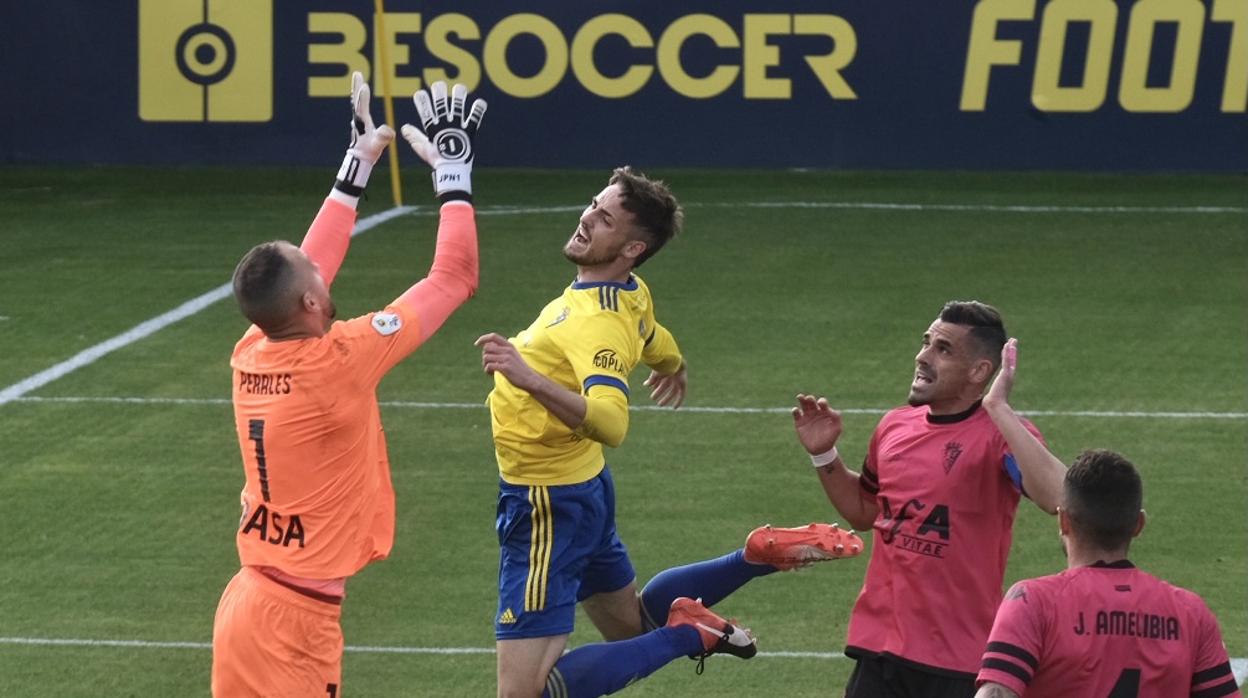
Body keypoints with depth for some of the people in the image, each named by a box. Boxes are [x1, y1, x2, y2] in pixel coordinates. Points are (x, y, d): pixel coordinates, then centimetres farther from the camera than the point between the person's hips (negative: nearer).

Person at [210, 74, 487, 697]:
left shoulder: (251, 354, 1)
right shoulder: (339, 361, -17)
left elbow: (303, 270, 22)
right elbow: (453, 278, -8)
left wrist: (358, 166, 27)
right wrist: (453, 173, 3)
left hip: (251, 600, 8)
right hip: (292, 620, -8)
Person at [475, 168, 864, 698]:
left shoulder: (599, 325, -28)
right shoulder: (631, 296, -1)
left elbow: (611, 423, -45)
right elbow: (657, 348, 23)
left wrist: (531, 380, -54)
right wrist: (675, 367, 46)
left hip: (548, 509, -9)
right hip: (582, 487, 9)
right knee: (637, 625, 31)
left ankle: (689, 634, -10)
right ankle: (759, 556, 24)